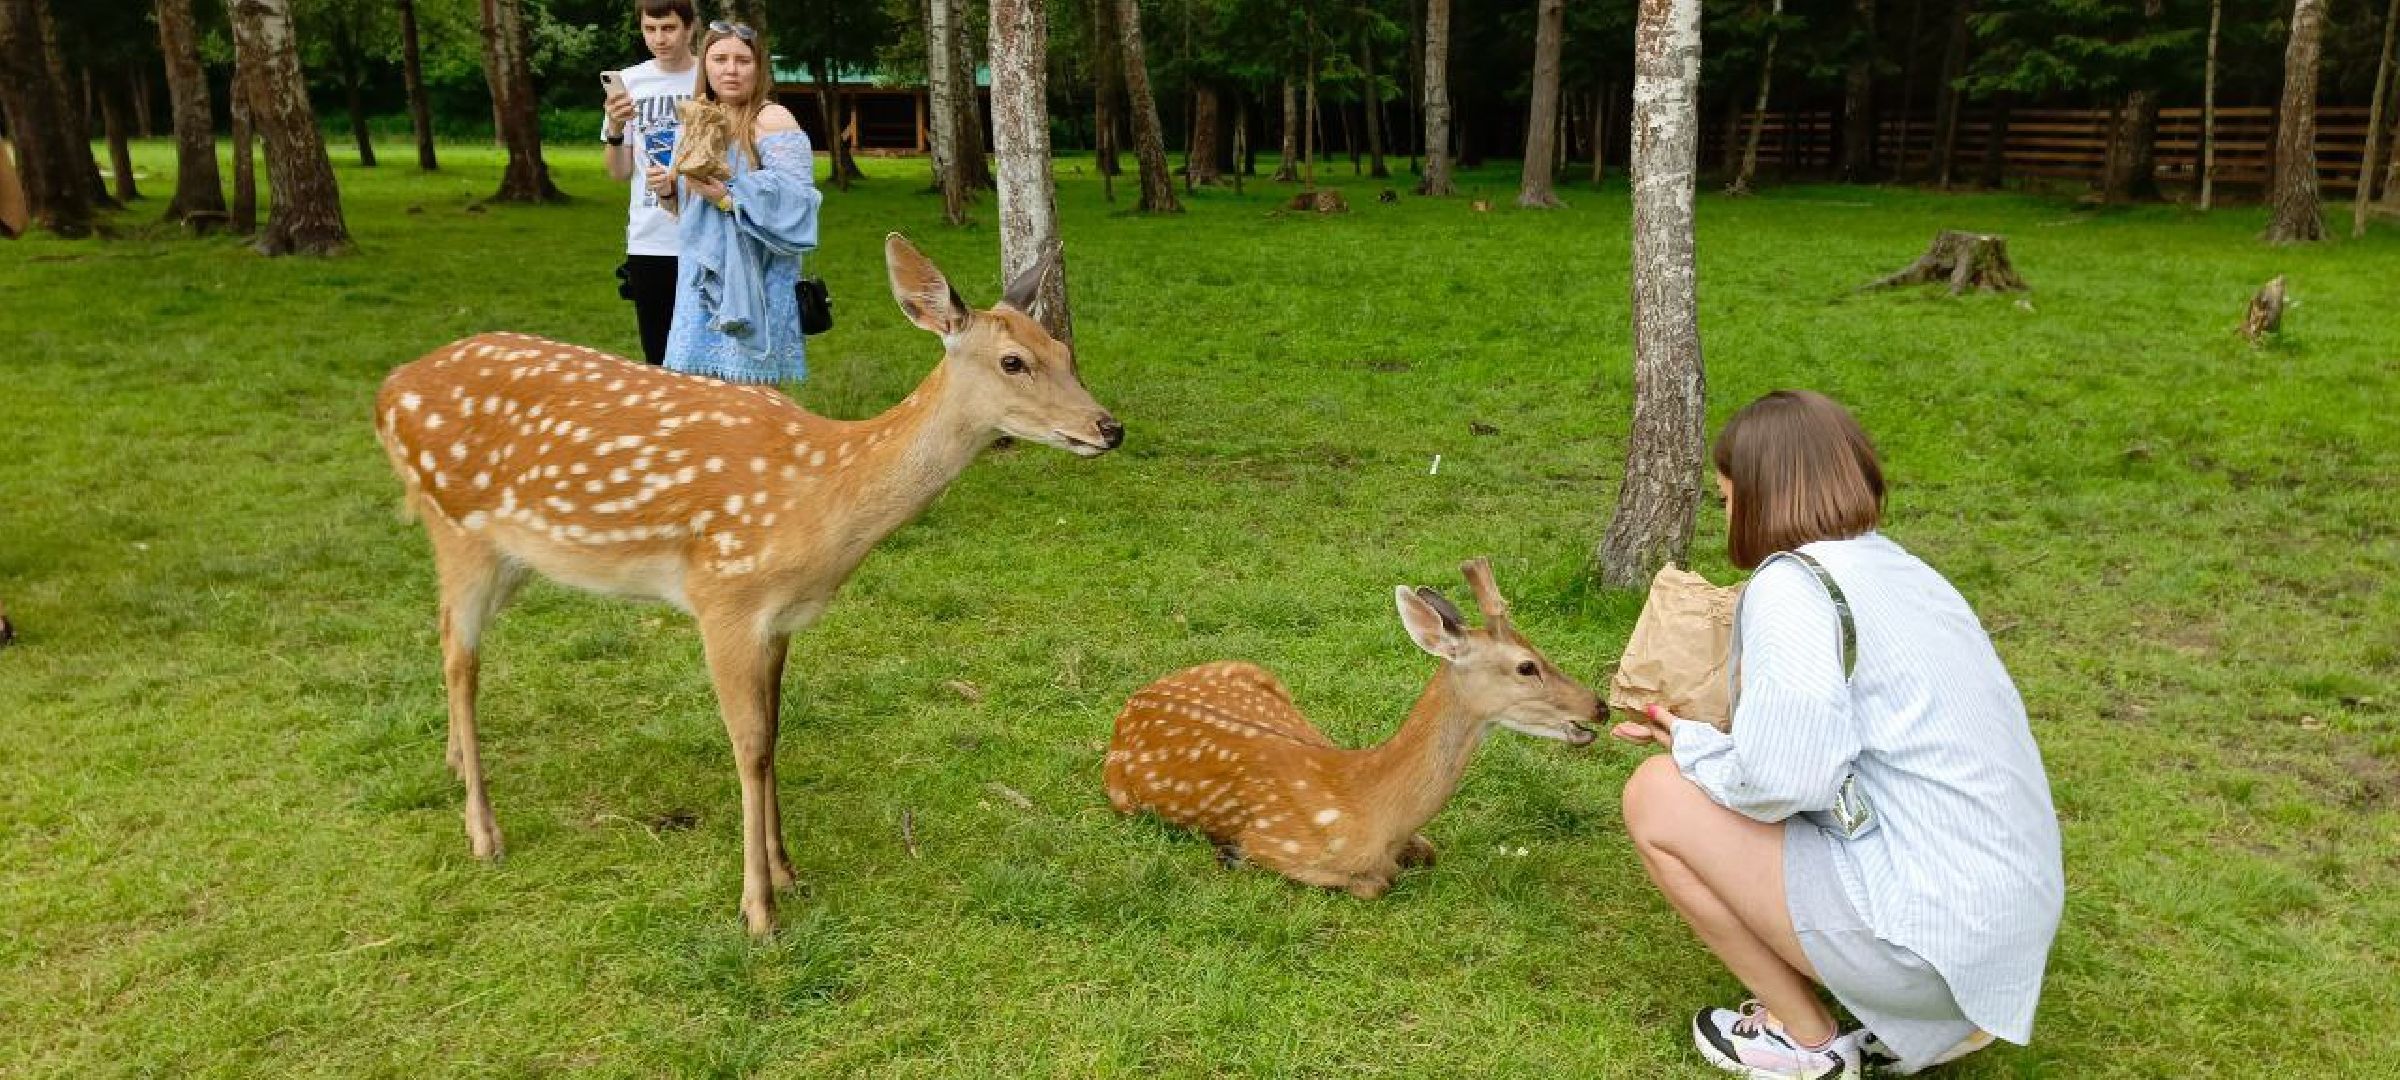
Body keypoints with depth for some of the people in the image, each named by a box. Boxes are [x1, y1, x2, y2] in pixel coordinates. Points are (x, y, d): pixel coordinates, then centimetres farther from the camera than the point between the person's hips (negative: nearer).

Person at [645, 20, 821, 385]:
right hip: (702, 277, 7)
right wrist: (668, 190, 2)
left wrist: (727, 197, -24)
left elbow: (795, 200, -17)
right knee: (695, 379, 7)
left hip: (754, 278, -7)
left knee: (745, 381, -5)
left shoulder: (772, 119, -7)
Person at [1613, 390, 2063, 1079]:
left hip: (1927, 937, -9)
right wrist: (1695, 733, 24)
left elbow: (1785, 778, -24)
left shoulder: (1793, 581, -15)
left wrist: (1692, 747, -5)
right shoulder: (1902, 569, 11)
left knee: (1658, 796, -3)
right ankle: (1944, 1018, 17)